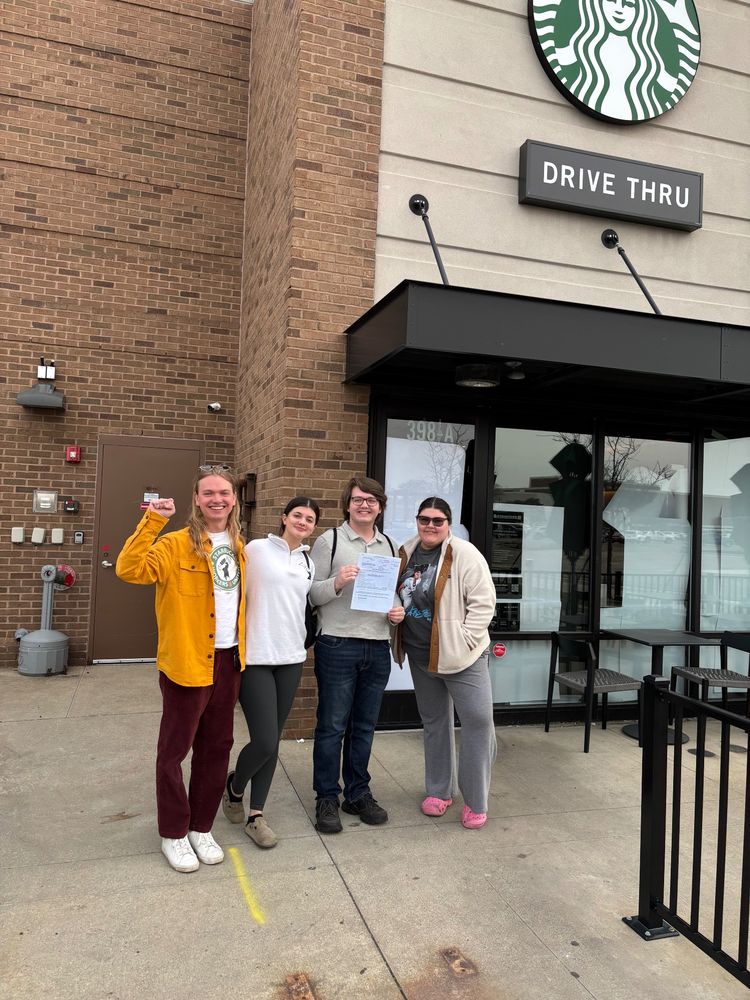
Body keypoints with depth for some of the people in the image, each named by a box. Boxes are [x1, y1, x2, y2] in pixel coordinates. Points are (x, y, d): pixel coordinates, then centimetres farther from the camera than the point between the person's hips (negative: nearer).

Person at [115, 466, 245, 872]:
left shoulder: (237, 546, 7)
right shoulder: (176, 545, -12)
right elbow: (129, 569, -27)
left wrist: (242, 648, 11)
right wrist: (152, 521, -32)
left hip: (228, 661, 6)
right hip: (186, 661, -5)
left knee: (216, 748, 15)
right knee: (175, 749, 8)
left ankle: (202, 828, 31)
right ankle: (173, 833, 26)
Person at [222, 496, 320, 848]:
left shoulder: (308, 564, 11)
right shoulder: (256, 549, -6)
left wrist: (300, 641, 14)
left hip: (291, 659, 5)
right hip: (255, 658, -5)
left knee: (271, 742, 10)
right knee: (265, 742, -8)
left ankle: (256, 815, 23)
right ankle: (234, 787, 24)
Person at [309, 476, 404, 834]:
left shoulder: (388, 545, 12)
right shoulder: (329, 540, -3)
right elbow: (311, 593, -6)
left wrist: (398, 610, 1)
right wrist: (337, 582, -24)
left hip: (378, 648, 5)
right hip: (338, 646, -5)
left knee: (364, 726, 15)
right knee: (332, 726, 5)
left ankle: (358, 794, 29)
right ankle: (327, 799, 19)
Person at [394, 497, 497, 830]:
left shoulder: (465, 555, -13)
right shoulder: (406, 553, 3)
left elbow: (483, 602, -14)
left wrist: (464, 641, -16)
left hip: (460, 655, -5)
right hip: (420, 655, 5)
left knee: (478, 721, -6)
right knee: (434, 722, 17)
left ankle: (475, 801, 11)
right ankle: (439, 791, 33)